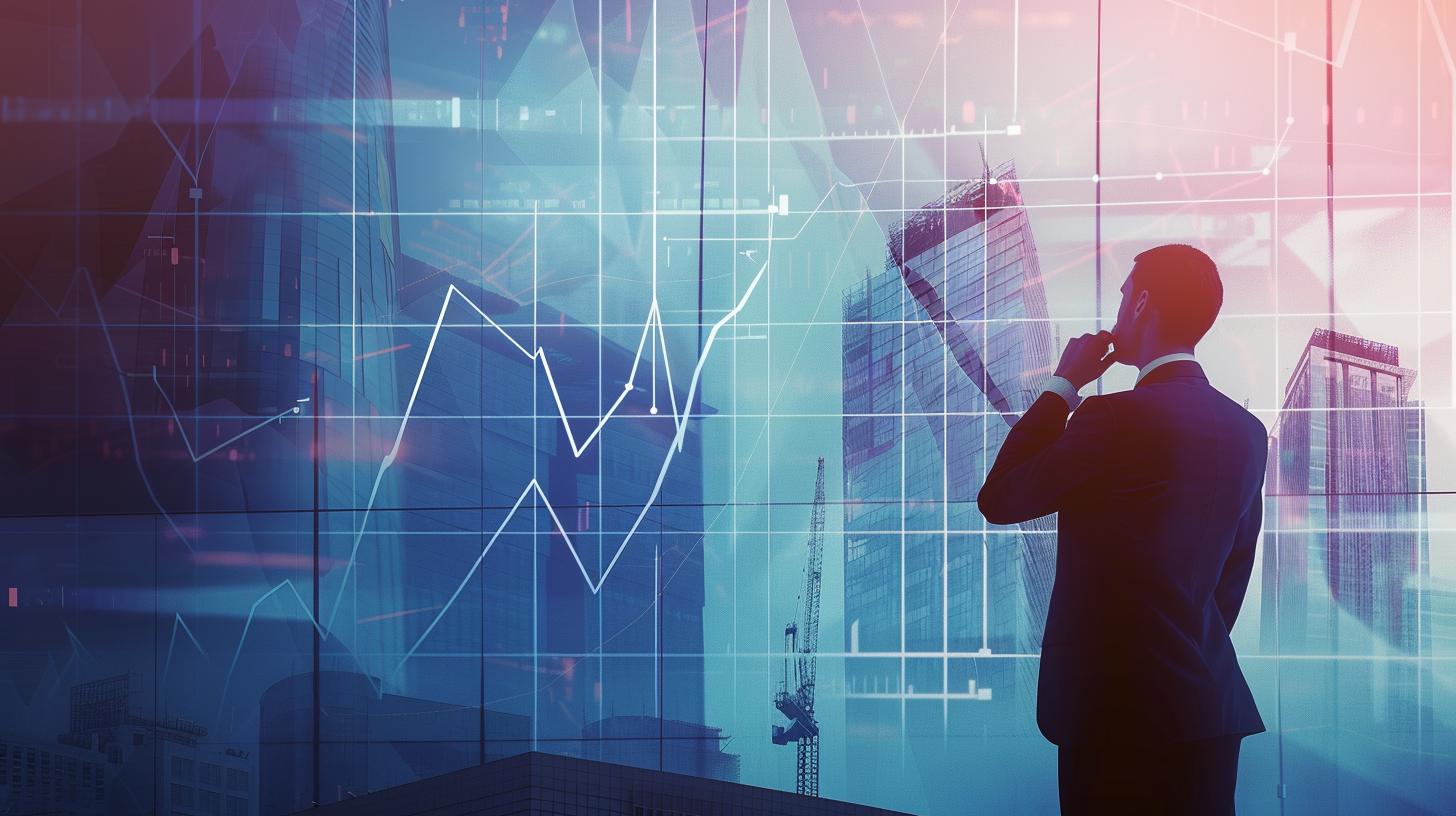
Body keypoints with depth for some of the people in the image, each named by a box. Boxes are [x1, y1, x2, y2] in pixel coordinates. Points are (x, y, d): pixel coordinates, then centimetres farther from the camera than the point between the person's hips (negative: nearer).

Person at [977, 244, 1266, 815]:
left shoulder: (1114, 417, -18)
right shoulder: (1248, 432, 6)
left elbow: (997, 500, -6)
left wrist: (1062, 387, -2)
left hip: (1118, 712, -7)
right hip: (1212, 711, 7)